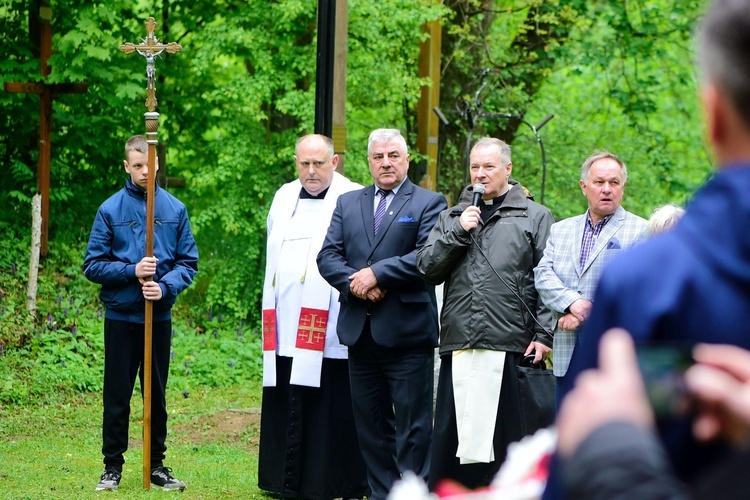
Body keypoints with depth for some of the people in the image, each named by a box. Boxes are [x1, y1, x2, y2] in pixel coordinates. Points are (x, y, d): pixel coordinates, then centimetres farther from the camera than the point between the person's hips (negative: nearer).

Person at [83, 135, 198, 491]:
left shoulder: (175, 209, 2)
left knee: (156, 395, 9)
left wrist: (165, 287, -14)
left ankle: (157, 464, 17)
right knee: (117, 395, 3)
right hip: (120, 315, -2)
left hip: (159, 316, 2)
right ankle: (113, 465, 12)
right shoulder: (110, 210, -3)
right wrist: (132, 271, -16)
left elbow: (188, 263, 3)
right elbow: (93, 265, -3)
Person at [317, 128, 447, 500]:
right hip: (360, 331, 5)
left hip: (407, 332, -5)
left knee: (412, 424, -3)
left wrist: (377, 273, -16)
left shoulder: (429, 203, 1)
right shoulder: (348, 203, 15)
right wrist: (354, 282, -11)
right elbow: (328, 256, 7)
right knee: (370, 423, 10)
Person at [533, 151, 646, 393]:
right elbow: (543, 275, 7)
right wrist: (573, 303, -13)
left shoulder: (641, 231, 3)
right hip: (568, 355, 5)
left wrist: (590, 315, -15)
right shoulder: (561, 230, 20)